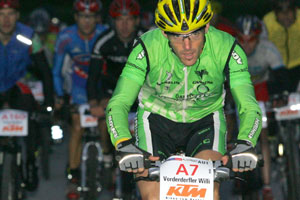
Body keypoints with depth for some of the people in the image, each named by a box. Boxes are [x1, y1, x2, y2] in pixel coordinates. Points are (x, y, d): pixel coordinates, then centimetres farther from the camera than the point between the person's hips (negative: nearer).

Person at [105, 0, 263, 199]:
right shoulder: (147, 48, -28)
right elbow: (118, 104, -30)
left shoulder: (226, 49, -26)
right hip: (157, 120, 0)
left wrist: (245, 144, -49)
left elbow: (249, 107, -28)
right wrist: (125, 146, -50)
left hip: (205, 120, 0)